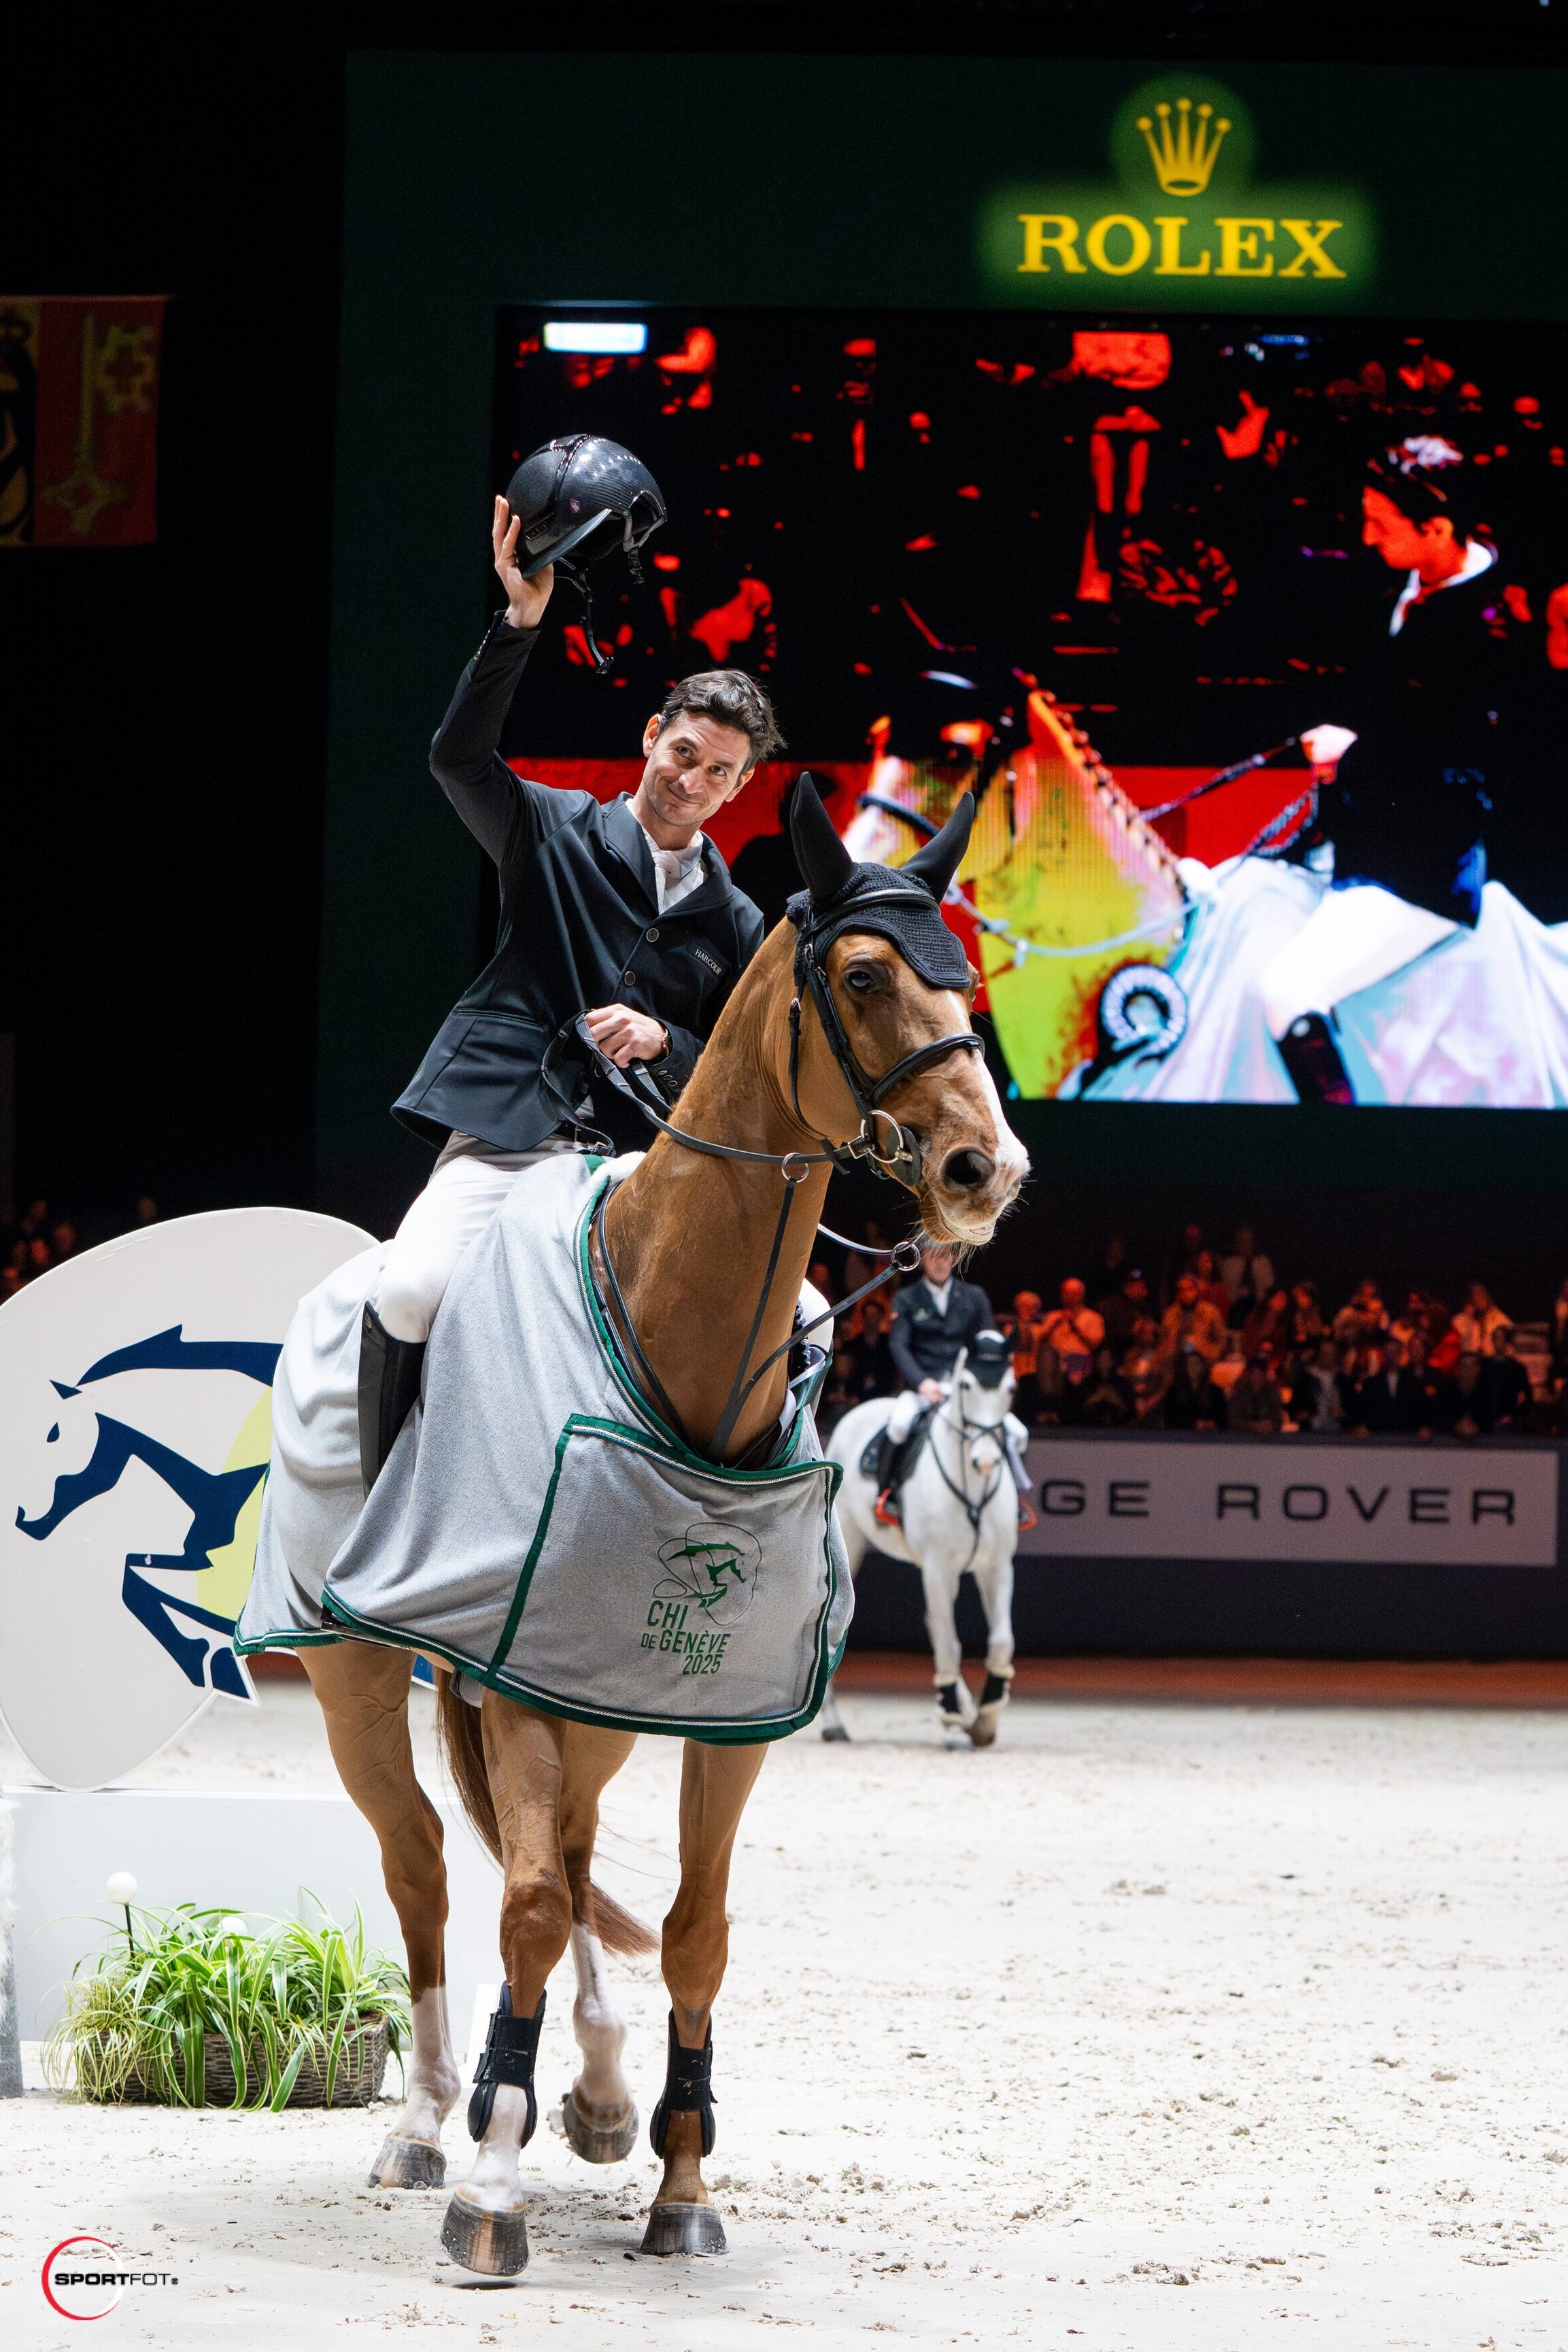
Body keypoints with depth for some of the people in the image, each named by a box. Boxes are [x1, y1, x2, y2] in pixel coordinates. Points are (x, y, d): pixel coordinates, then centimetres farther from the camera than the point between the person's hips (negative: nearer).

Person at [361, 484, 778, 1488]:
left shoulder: (737, 925, 17)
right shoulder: (558, 833, 9)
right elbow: (461, 756, -9)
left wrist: (665, 1043, -5)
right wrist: (521, 623, -22)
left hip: (640, 1160, 3)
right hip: (506, 1135, -3)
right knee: (411, 1295, -30)